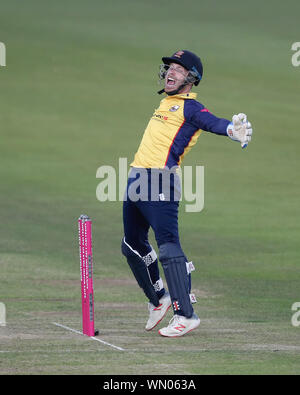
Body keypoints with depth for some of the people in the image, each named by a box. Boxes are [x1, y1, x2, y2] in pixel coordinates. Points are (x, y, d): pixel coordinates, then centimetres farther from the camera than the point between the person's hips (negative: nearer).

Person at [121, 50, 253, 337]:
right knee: (132, 246, 17)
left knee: (167, 245, -16)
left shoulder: (190, 107, -6)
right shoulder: (166, 103, 20)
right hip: (137, 180, 9)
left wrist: (233, 130, -46)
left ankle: (185, 314, -17)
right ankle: (159, 299, 34)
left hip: (161, 183, -9)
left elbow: (213, 122, -25)